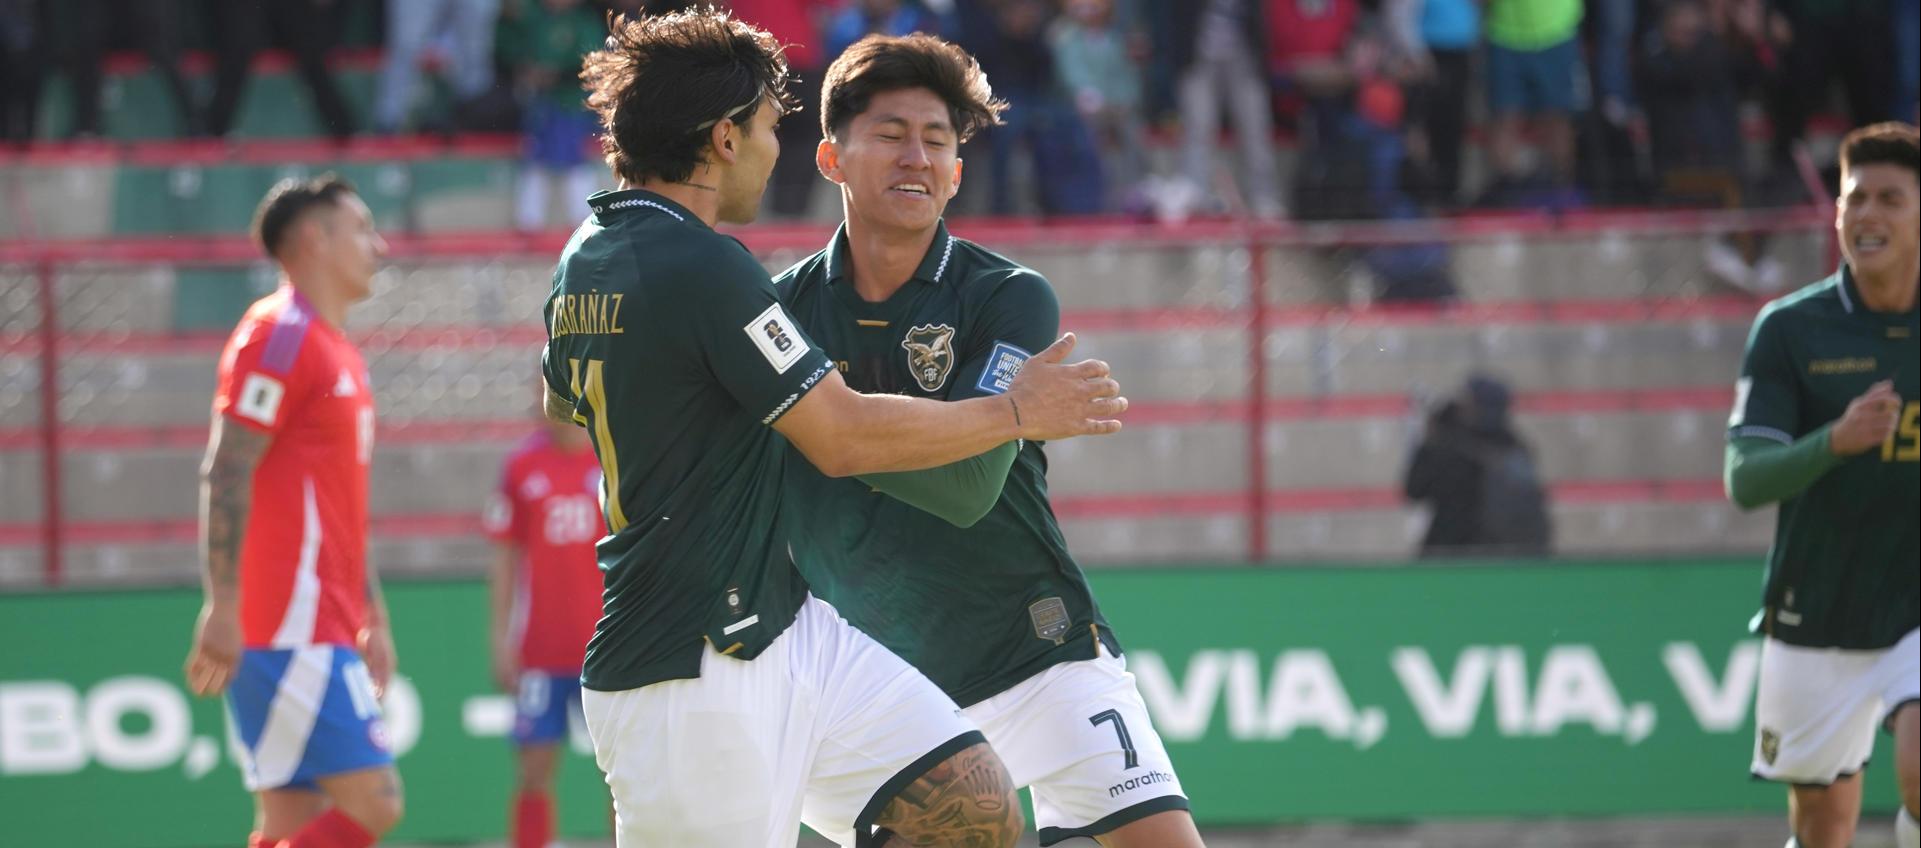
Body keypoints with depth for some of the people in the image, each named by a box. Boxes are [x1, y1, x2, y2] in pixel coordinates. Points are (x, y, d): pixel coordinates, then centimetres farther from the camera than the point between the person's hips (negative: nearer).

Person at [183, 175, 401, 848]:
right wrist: (222, 606, -23)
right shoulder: (279, 333, -9)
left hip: (321, 631, 10)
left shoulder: (337, 354, 21)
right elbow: (226, 475, -17)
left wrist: (372, 614, 25)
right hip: (292, 633, -10)